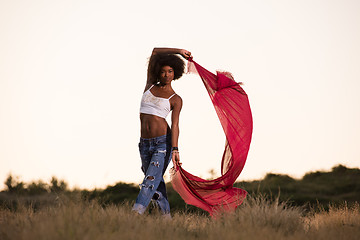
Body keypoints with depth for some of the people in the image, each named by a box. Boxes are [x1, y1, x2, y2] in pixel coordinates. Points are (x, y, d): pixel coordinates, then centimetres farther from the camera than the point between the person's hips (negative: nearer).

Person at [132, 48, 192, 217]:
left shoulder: (175, 99, 3)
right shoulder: (150, 85, 14)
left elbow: (175, 125, -9)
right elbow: (155, 52, 16)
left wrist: (175, 150, -21)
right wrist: (178, 51, 21)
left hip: (163, 142, -5)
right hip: (145, 144, 5)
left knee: (151, 179, -17)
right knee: (157, 183, 9)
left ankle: (135, 215, -30)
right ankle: (166, 216, 18)